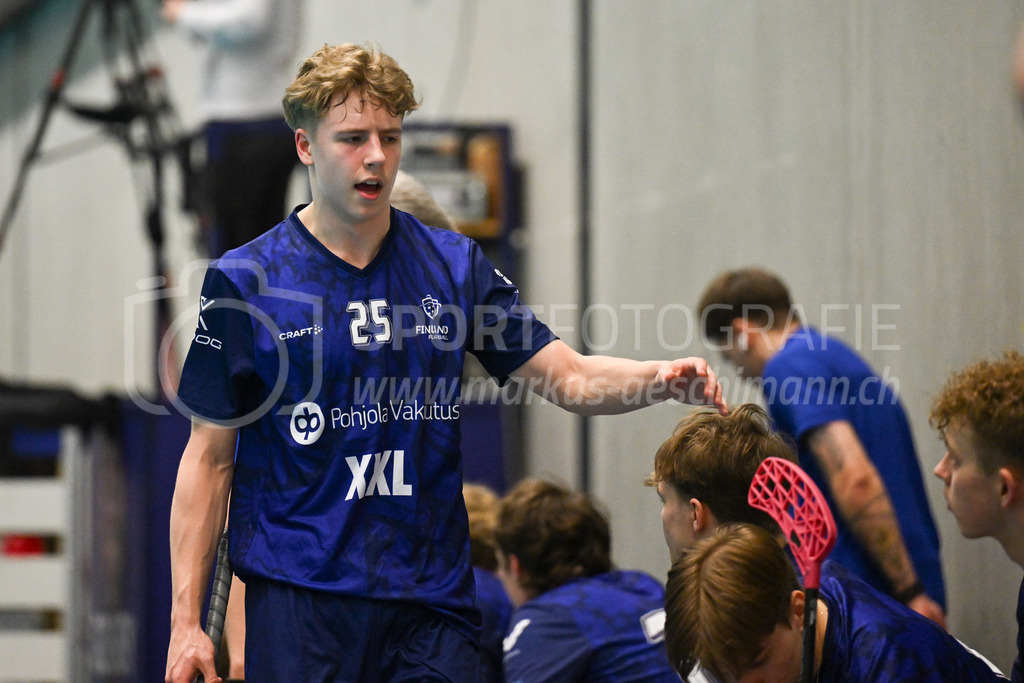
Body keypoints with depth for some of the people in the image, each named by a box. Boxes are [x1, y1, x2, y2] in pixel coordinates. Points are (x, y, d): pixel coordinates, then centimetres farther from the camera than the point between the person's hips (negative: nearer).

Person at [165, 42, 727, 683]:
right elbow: (210, 458, 0)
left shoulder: (455, 265, 8)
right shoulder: (244, 281, -1)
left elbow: (569, 377, 7)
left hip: (433, 600, 3)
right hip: (298, 599, -2)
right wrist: (186, 622, -5)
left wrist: (663, 378, -15)